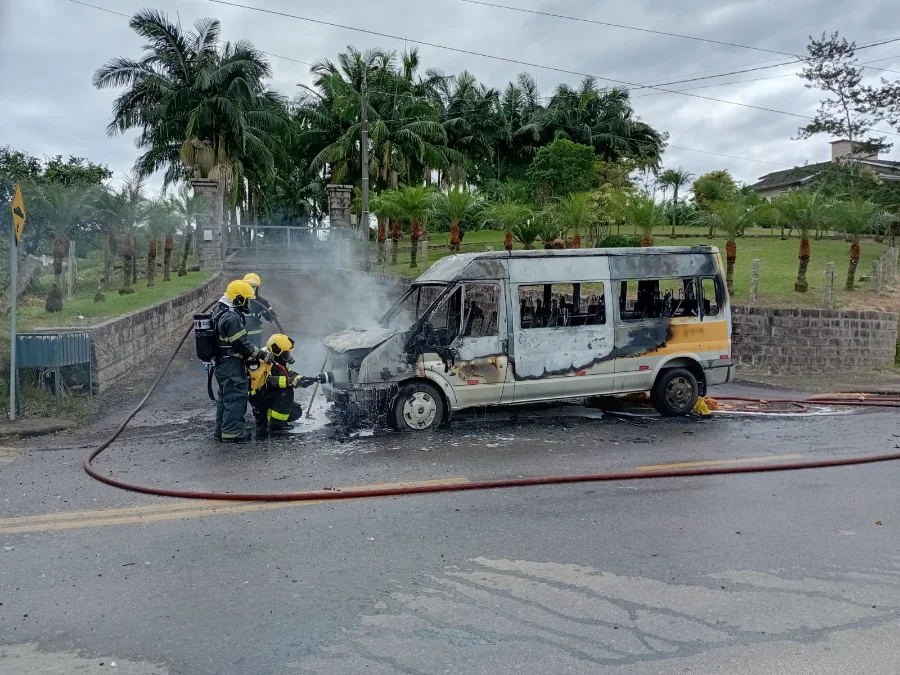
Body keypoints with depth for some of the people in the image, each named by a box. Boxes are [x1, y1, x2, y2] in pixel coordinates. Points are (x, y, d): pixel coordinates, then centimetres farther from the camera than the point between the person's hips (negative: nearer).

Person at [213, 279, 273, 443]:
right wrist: (263, 355, -13)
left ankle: (221, 429, 25)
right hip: (232, 366, -10)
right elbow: (243, 344, -23)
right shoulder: (233, 317, -23)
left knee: (225, 397, 17)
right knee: (236, 397, -3)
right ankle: (232, 432, 1)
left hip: (222, 364, 10)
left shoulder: (219, 311, 10)